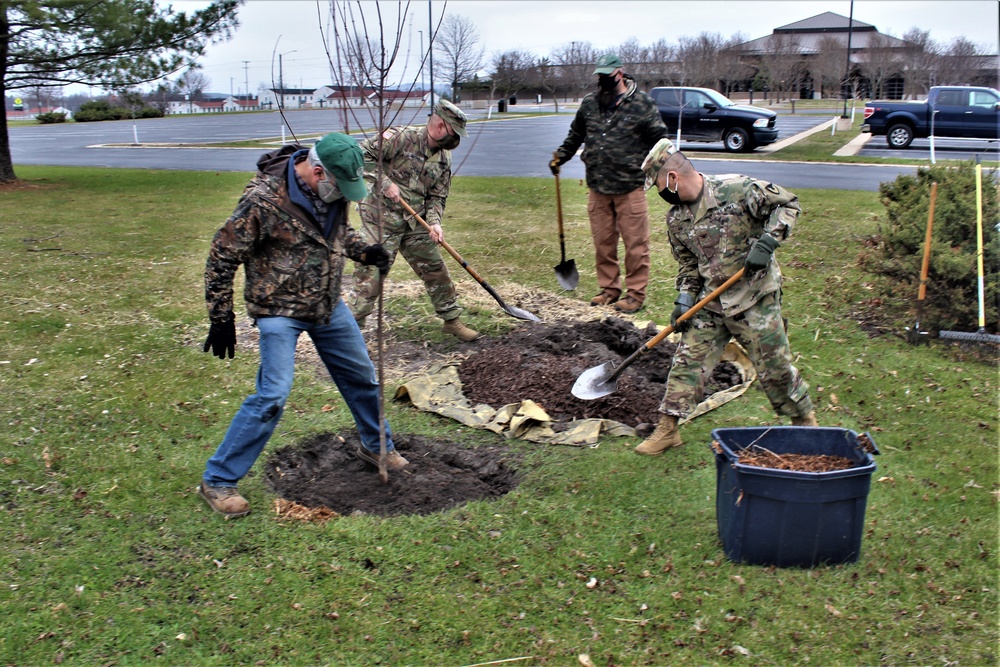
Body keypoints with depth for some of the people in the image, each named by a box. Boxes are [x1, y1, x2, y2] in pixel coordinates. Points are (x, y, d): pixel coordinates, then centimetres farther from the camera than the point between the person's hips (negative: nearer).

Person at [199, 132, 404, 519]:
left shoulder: (332, 192, -5)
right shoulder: (263, 199, -26)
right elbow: (223, 256, -18)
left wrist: (365, 252, -6)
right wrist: (221, 318, -15)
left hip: (328, 306, 7)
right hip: (279, 310, -7)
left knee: (361, 375, 16)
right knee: (273, 396, -14)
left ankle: (376, 446, 41)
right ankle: (217, 480, 1)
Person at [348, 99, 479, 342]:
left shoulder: (444, 159, 7)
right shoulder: (401, 138, -14)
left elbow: (437, 196, 9)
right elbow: (362, 154, -16)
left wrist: (434, 222, -10)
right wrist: (384, 182, -22)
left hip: (416, 225, 7)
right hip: (381, 221, -6)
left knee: (436, 271, 12)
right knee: (370, 277, -7)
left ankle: (452, 319, 28)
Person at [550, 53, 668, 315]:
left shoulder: (642, 104, -4)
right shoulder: (589, 103, 10)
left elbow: (660, 140, 0)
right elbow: (575, 135, 25)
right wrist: (560, 156, 17)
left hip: (630, 187, -5)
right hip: (597, 188, 5)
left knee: (635, 244, 0)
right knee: (603, 242, 12)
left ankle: (635, 294, 10)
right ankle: (609, 288, 25)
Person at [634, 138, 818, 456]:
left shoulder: (737, 189, -15)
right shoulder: (676, 220, 3)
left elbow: (787, 203, -9)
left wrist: (766, 242, -21)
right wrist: (684, 299, 1)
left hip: (755, 297, -5)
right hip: (710, 302, 5)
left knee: (774, 366, 4)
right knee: (688, 360, 2)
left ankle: (804, 420, 27)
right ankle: (667, 429, 11)